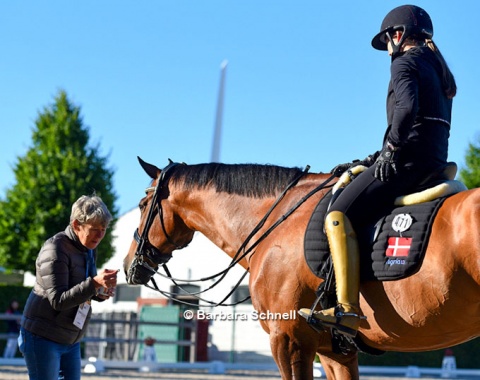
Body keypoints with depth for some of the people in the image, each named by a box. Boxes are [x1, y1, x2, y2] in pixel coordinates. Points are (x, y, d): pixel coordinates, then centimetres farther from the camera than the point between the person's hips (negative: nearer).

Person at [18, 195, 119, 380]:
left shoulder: (89, 249, 7)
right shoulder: (55, 249, -18)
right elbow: (58, 300, -23)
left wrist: (100, 293, -5)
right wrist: (95, 283, -35)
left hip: (71, 341, 8)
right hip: (43, 338, -8)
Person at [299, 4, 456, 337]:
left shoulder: (404, 63, -2)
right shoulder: (439, 71, 26)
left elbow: (407, 107, -24)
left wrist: (390, 148, -15)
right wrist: (371, 160, 26)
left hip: (407, 160, -10)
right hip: (435, 161, 10)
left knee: (339, 216, -16)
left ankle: (348, 310, -29)